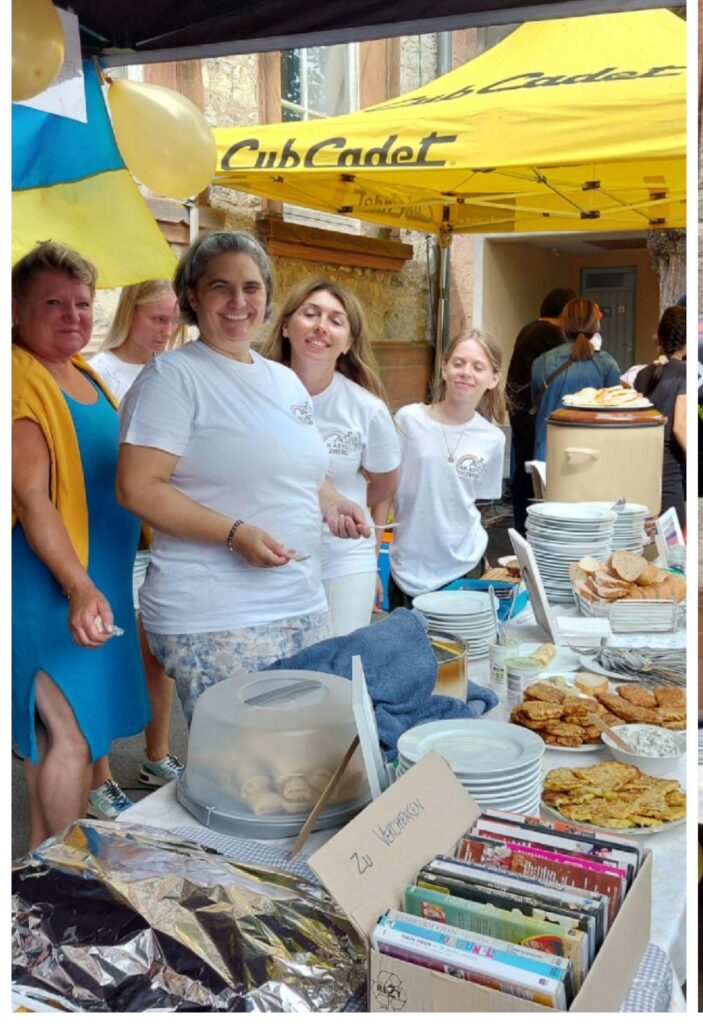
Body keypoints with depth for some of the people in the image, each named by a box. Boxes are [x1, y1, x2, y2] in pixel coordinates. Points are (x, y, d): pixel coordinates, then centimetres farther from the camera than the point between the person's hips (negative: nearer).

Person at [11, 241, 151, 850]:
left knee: (49, 730, 16)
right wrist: (79, 588, -28)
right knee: (71, 734, -5)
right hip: (52, 584, -9)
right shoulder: (22, 380, -14)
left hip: (99, 578, 9)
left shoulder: (85, 375, 13)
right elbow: (30, 496, -21)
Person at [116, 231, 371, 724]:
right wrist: (234, 533, -22)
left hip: (304, 606, 7)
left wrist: (332, 503, 5)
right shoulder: (173, 376, -7)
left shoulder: (286, 379, 15)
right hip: (214, 622, -7)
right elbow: (137, 487, -15)